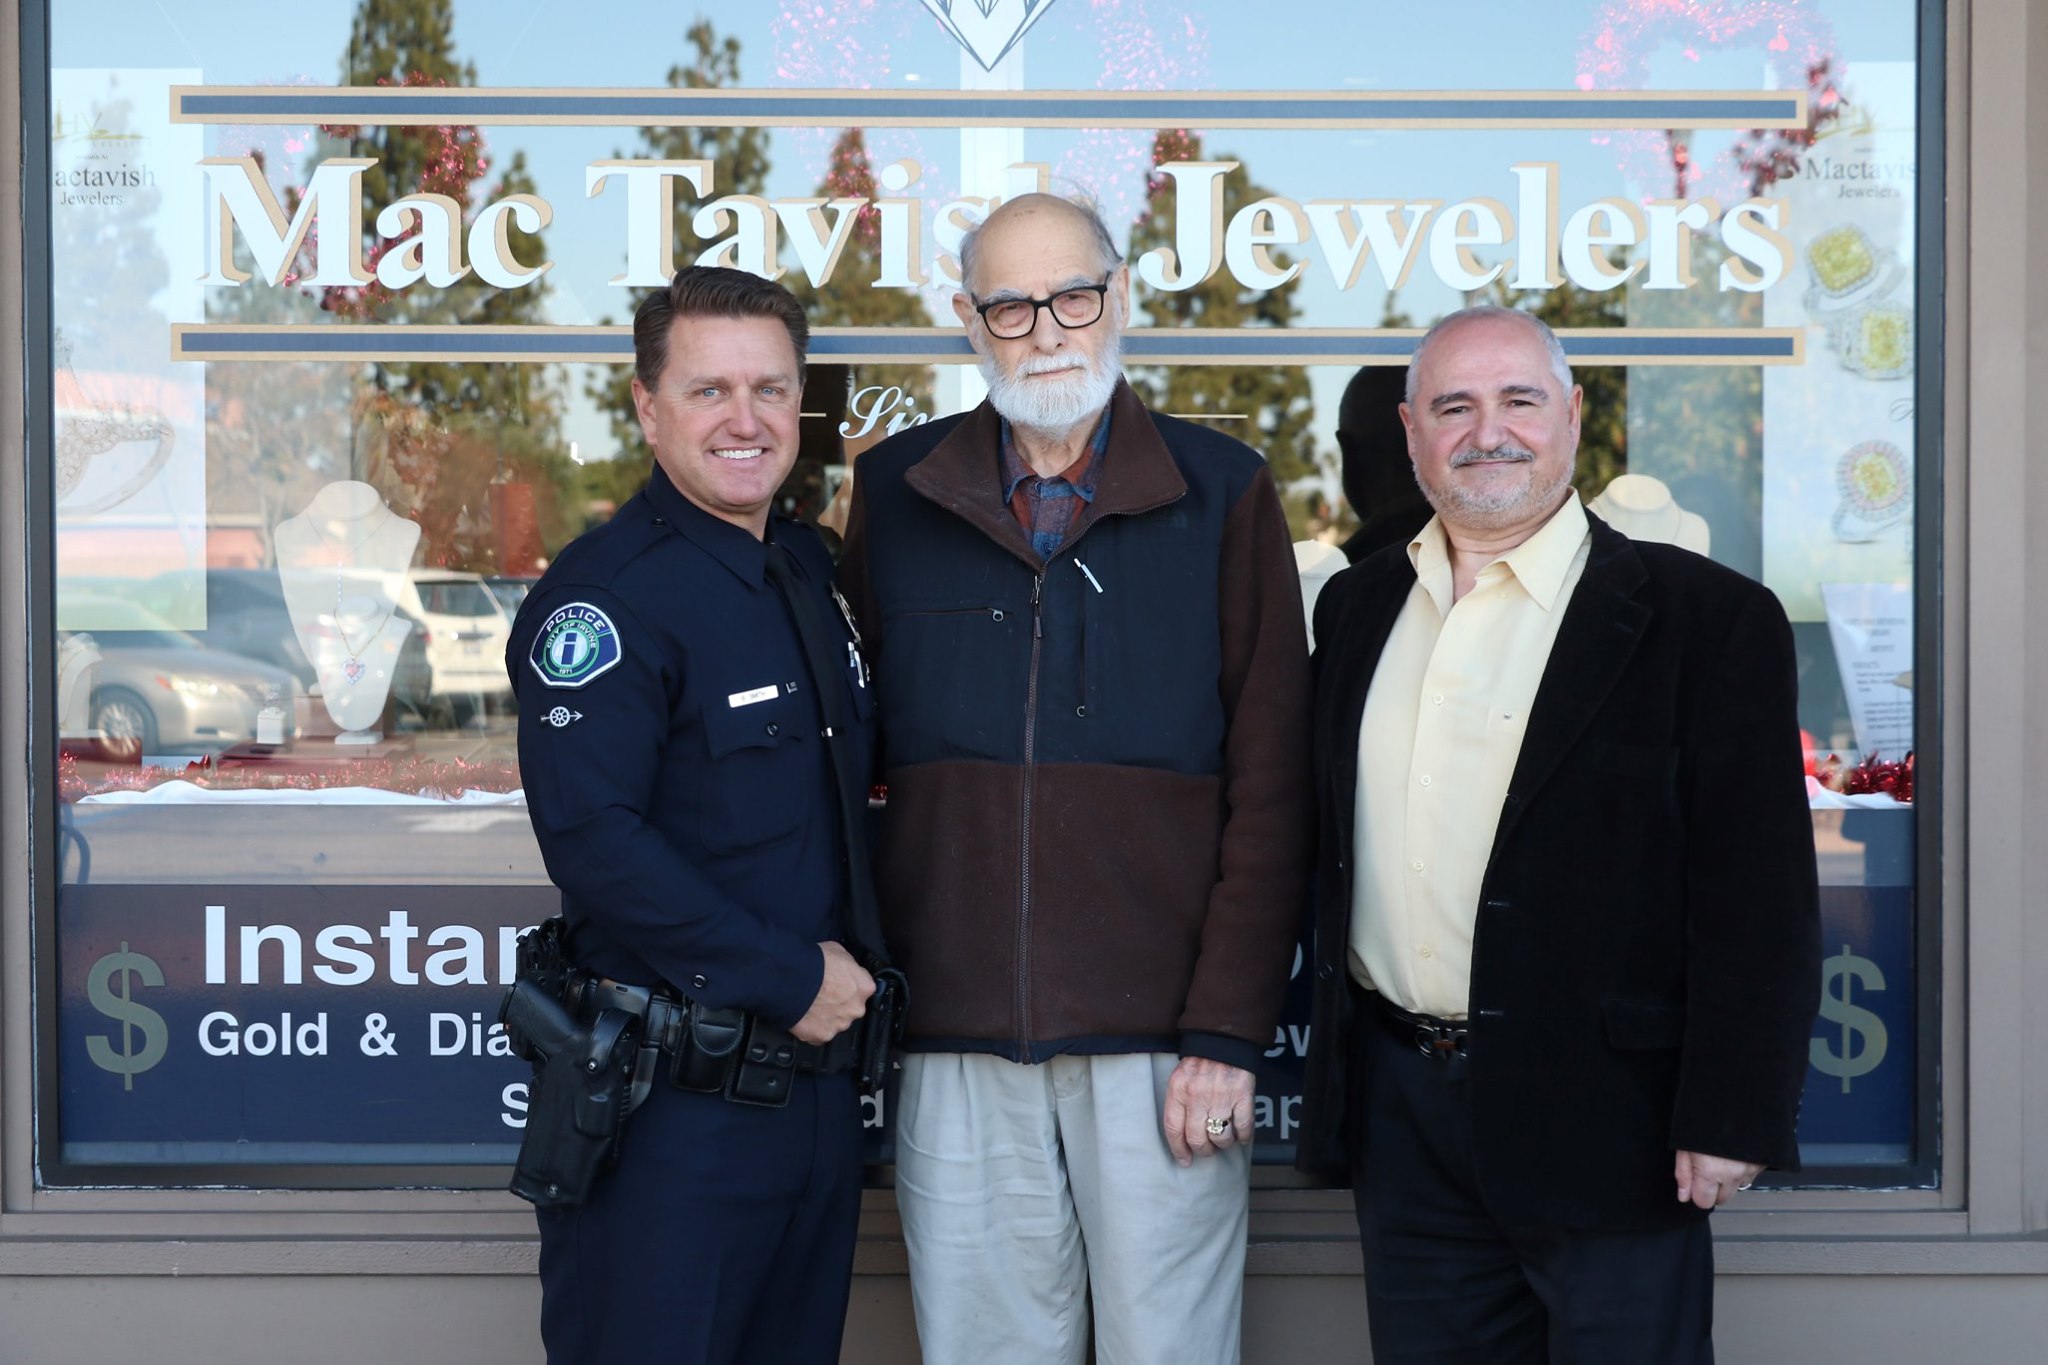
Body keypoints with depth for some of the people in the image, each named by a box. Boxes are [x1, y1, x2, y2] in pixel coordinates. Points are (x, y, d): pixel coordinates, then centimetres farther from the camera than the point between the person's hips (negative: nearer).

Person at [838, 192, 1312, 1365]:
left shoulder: (1223, 493, 2)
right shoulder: (896, 495, 7)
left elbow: (1270, 789, -2)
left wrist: (1228, 1032, -8)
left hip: (1162, 1042, -2)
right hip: (959, 1046, 2)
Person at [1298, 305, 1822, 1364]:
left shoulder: (1705, 618, -7)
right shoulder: (1358, 610, 11)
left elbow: (1759, 893, -10)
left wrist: (1730, 1119, -15)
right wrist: (1336, 1058, 13)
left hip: (1601, 1114, -5)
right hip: (1400, 1110, 5)